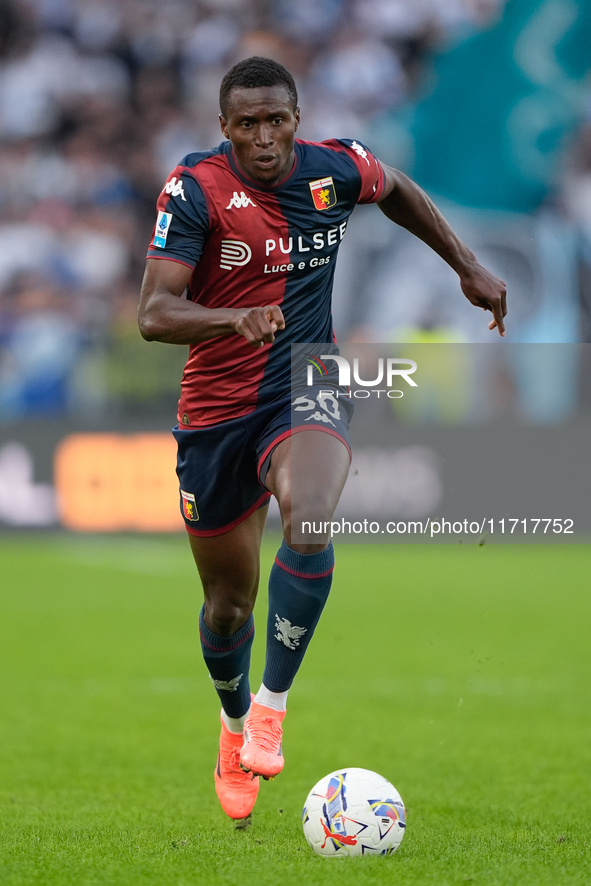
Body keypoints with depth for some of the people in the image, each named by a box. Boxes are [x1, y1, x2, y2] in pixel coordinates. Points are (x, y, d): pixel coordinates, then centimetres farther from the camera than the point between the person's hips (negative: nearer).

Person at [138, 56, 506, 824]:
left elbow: (398, 192, 22)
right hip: (216, 411, -1)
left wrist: (468, 267, 22)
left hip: (305, 394, 1)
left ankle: (272, 705, -17)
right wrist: (235, 317, -40)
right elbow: (154, 314, -23)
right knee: (229, 602, 10)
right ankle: (234, 720, 42)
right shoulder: (196, 189, -14)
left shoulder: (338, 170, -4)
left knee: (309, 526, -32)